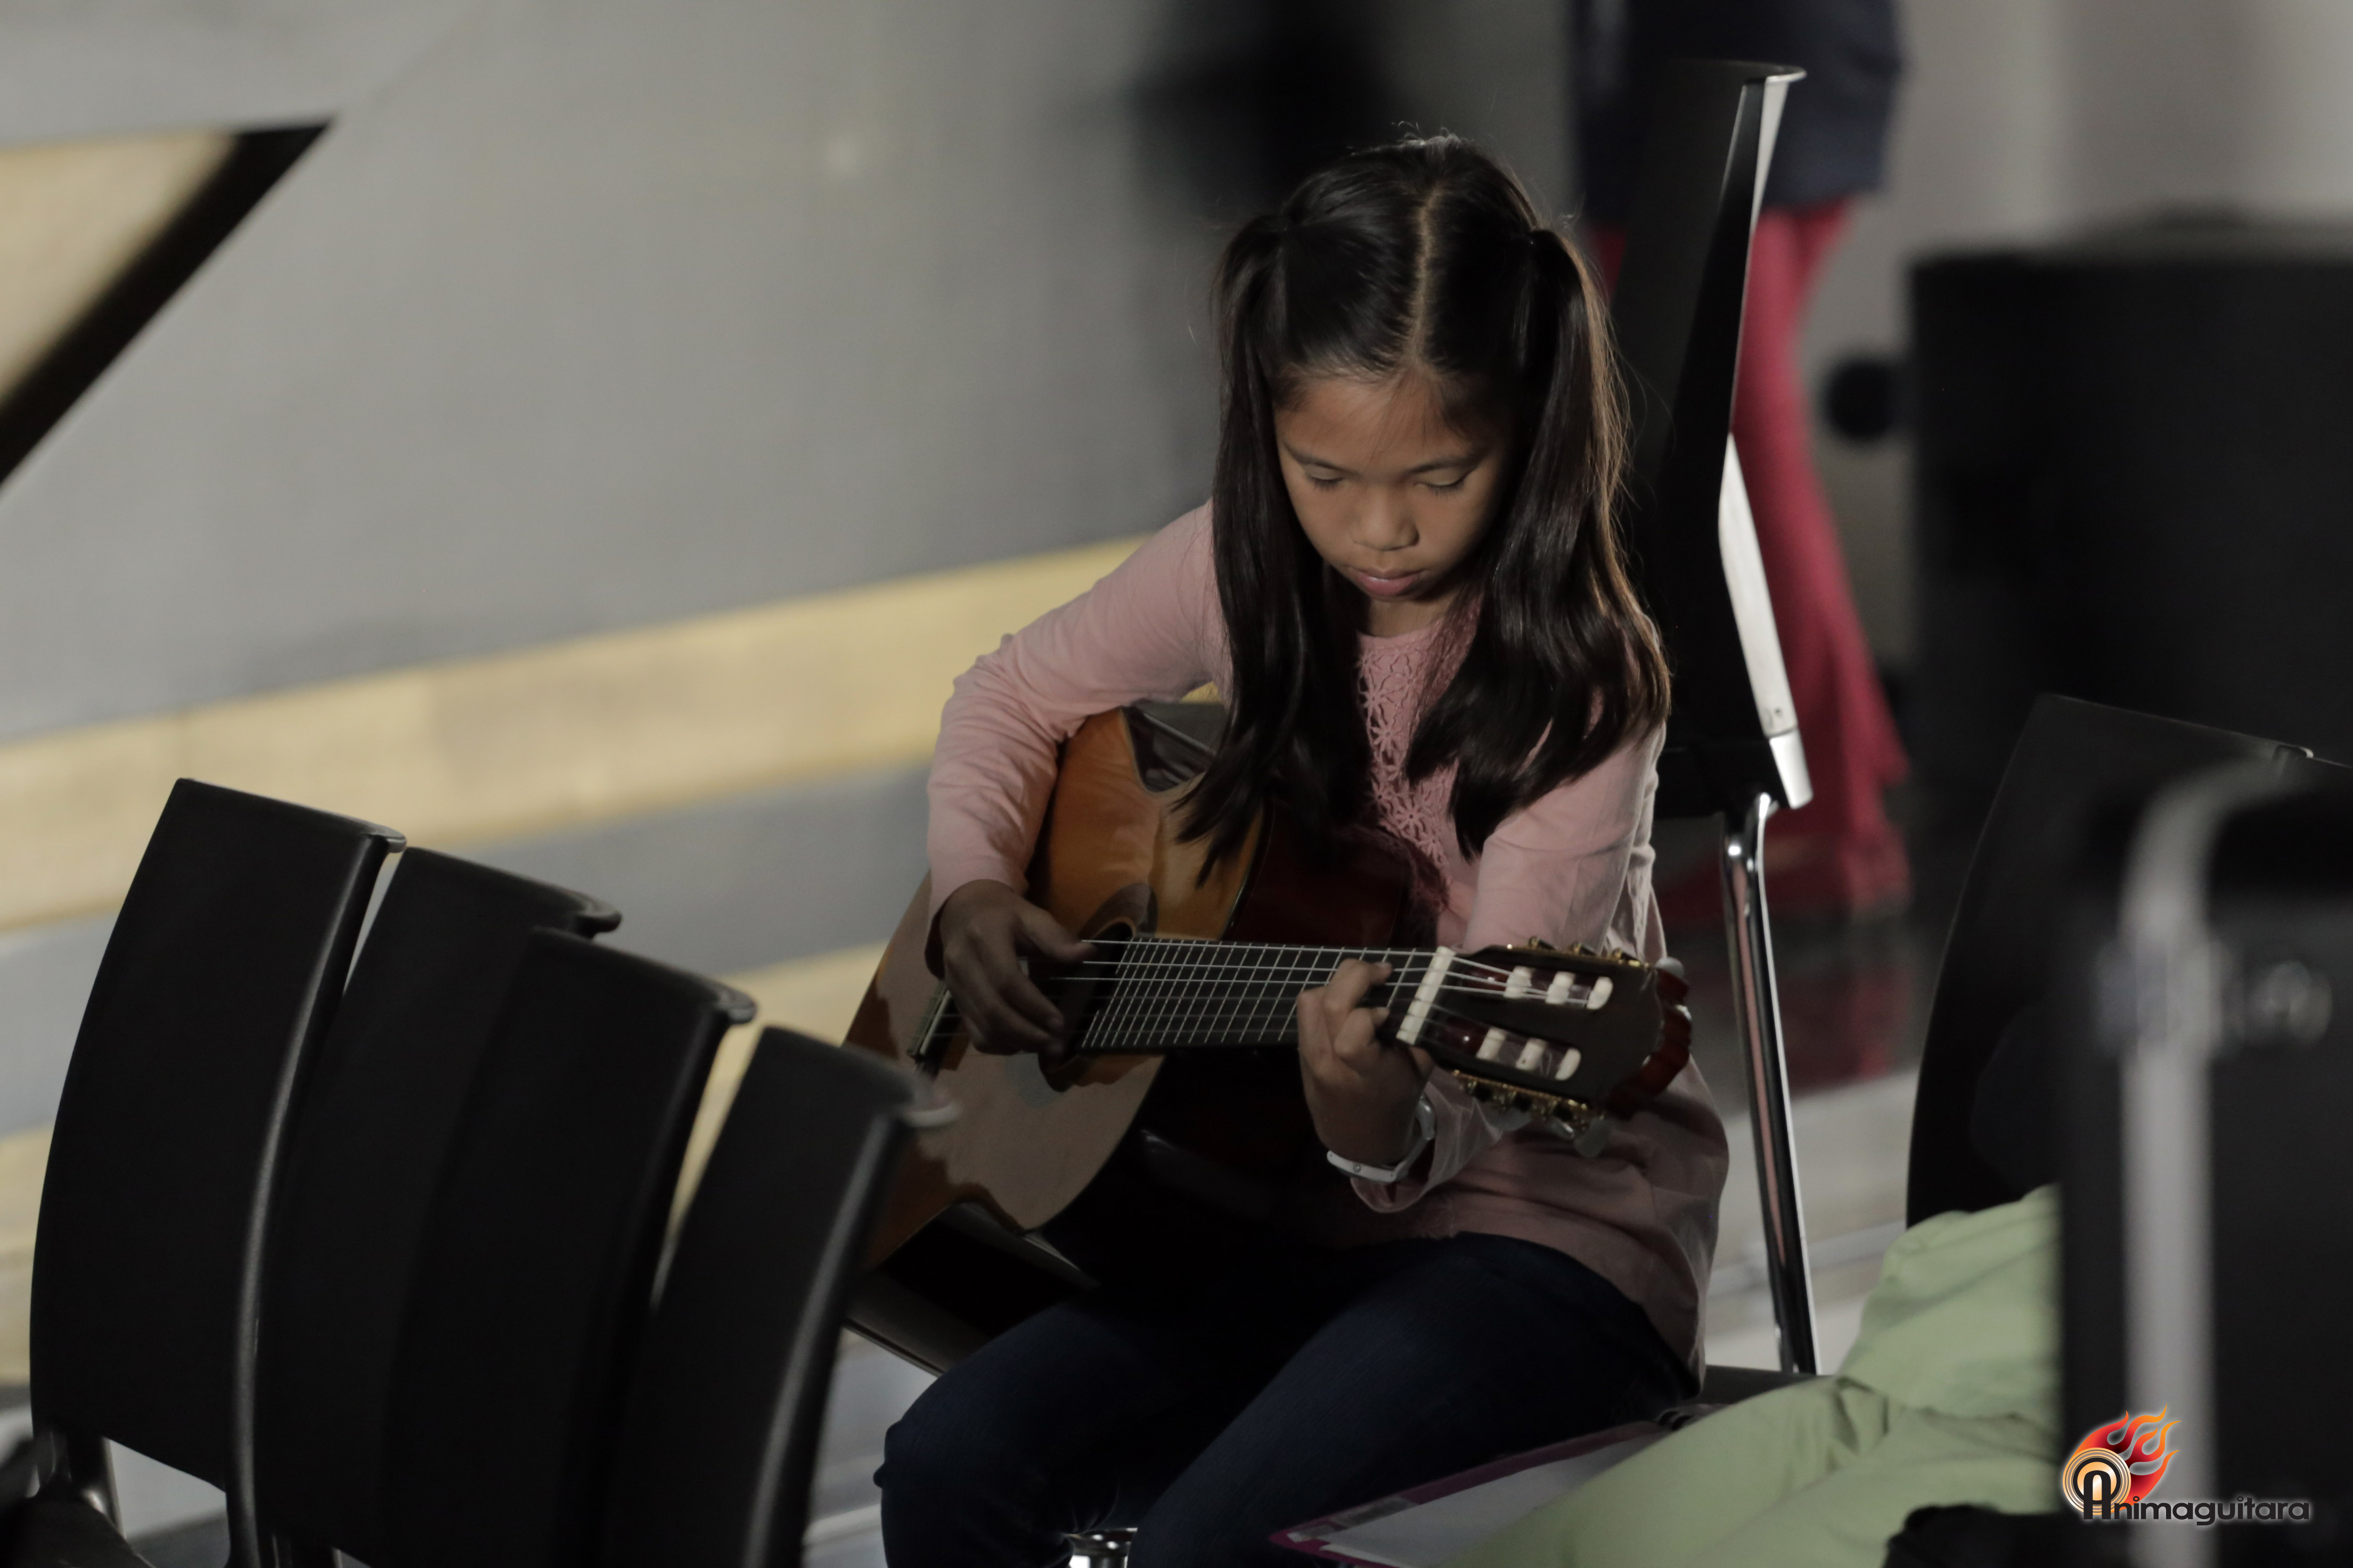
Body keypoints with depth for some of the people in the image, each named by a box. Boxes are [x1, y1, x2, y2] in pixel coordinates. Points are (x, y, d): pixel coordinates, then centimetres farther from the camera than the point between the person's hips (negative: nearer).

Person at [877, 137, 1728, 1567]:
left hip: (1548, 1229, -6)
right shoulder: (1245, 571, 0)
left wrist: (1391, 1133, -47)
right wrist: (973, 894, -2)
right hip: (1293, 1212, 6)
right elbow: (1011, 700, 17)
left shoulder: (1579, 679, -17)